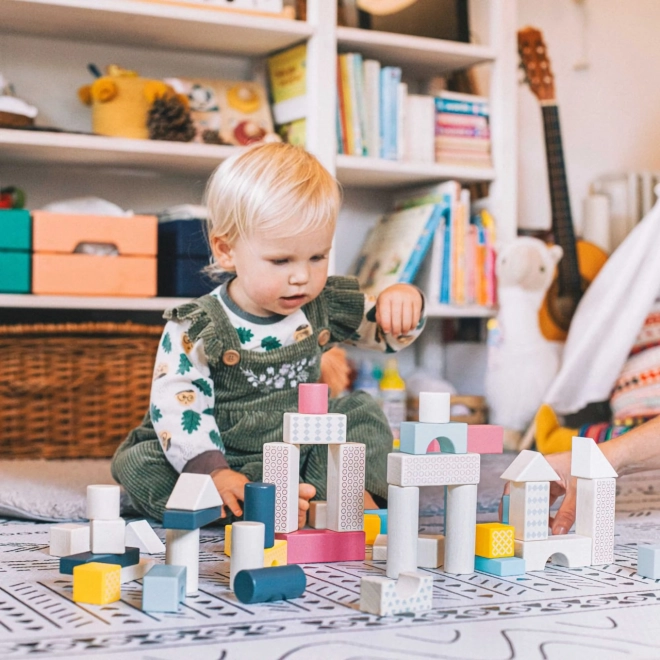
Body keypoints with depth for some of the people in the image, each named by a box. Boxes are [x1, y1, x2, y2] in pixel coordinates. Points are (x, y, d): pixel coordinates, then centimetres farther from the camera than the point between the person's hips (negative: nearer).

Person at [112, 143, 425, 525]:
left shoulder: (327, 308, -1)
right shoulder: (195, 330, -15)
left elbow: (388, 332, 13)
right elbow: (177, 410, -22)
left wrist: (402, 300, -12)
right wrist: (214, 473, -36)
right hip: (229, 461, -3)